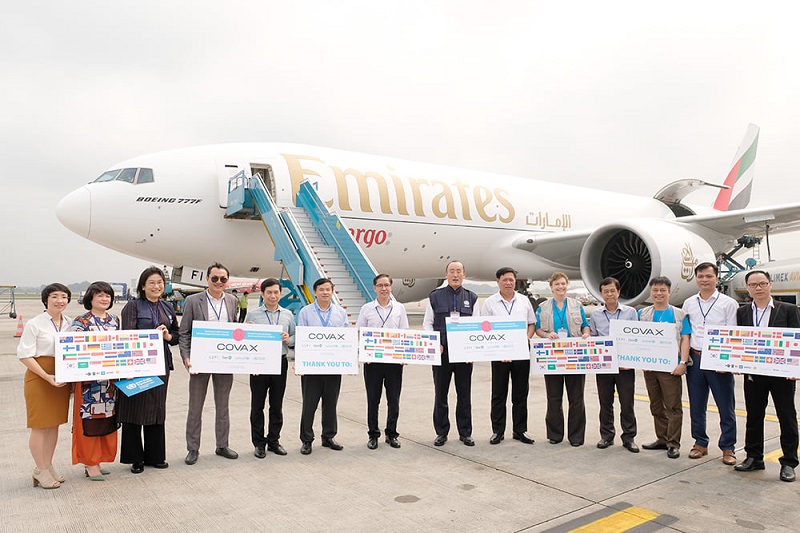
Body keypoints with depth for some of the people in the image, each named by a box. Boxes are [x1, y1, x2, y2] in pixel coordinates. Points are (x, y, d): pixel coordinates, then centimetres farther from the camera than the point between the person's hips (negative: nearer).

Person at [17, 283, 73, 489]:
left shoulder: (70, 323, 6)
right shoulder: (35, 324, -9)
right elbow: (24, 355, -11)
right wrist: (47, 376, -19)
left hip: (62, 379, 5)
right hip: (38, 378, -5)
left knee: (54, 424, 13)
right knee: (40, 425, 2)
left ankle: (48, 466, 26)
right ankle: (40, 471, 14)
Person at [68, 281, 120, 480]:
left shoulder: (115, 320, 10)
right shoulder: (81, 322, -6)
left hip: (111, 379, 6)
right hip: (89, 380, -5)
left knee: (106, 419, 10)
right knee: (90, 420, 0)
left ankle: (96, 461, 22)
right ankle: (90, 464, 11)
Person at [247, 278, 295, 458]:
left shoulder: (288, 315, 9)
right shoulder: (253, 315, 1)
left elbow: (294, 337, 11)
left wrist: (288, 339, -9)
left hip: (280, 362, 2)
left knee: (277, 405, 11)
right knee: (257, 405, 5)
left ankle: (274, 440, 24)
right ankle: (259, 443, 17)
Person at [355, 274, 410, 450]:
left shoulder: (399, 308, 6)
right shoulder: (367, 308, 3)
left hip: (394, 359, 1)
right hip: (372, 360, -1)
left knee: (394, 399, 6)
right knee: (373, 399, 7)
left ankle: (391, 434, 22)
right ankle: (373, 435, 20)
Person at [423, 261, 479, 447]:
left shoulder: (471, 298, 8)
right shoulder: (435, 296, 5)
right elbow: (427, 323, 5)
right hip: (441, 352, -1)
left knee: (464, 394, 8)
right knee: (440, 394, 7)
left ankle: (465, 433, 20)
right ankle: (441, 433, 20)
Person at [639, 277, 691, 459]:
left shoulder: (679, 314, 3)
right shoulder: (643, 314, 10)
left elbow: (685, 339, -2)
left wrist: (683, 362, -12)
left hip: (671, 367, -4)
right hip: (649, 367, 4)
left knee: (673, 406, -2)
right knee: (656, 406, 13)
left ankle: (673, 443, 7)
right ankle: (662, 439, 24)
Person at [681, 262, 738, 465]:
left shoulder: (728, 303, 0)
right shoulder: (688, 304, 10)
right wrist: (682, 357, 4)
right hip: (694, 358, 3)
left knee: (726, 406, 3)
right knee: (696, 405, 11)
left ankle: (728, 448, 16)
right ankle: (700, 443, 23)